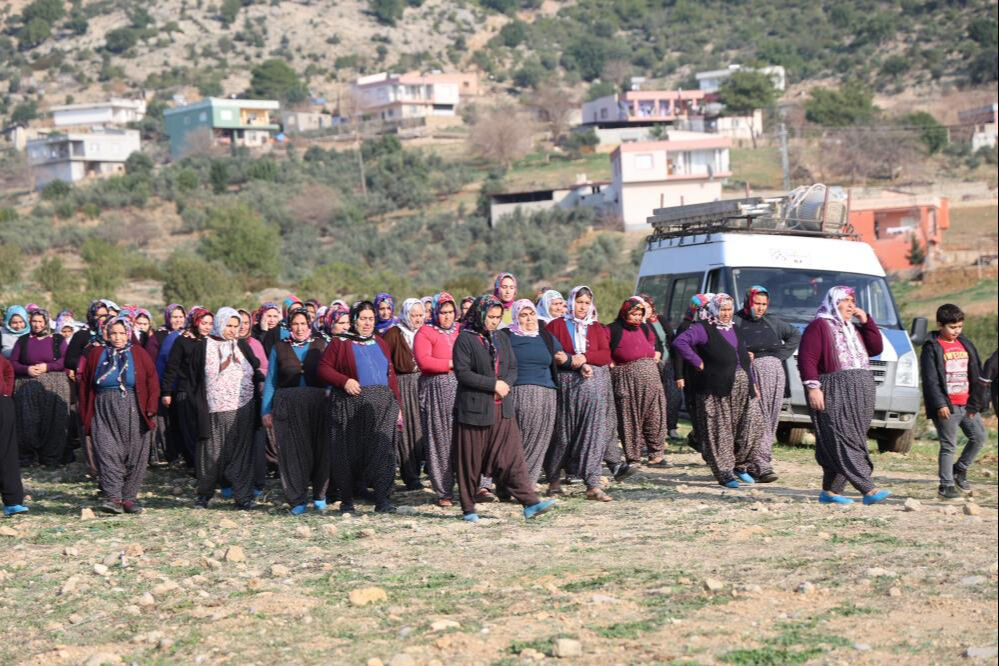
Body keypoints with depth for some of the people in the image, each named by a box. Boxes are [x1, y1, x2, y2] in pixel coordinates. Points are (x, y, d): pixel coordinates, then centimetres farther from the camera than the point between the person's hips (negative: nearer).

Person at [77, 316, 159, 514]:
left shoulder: (138, 354, 6)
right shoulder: (96, 354, 10)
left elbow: (152, 381, 3)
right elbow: (84, 383, 12)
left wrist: (151, 408, -6)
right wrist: (85, 415, 7)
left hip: (132, 411, 0)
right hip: (104, 410, 0)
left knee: (134, 455, 0)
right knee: (107, 452, -11)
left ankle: (129, 497, 9)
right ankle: (112, 497, -15)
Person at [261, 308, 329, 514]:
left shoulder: (321, 346, 10)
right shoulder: (279, 349, 11)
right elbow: (270, 381, 11)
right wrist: (266, 410, 4)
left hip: (317, 406, 0)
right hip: (287, 407, 0)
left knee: (319, 450, 0)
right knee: (292, 453, -3)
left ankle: (319, 495, 17)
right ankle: (297, 500, 1)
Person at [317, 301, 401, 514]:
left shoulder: (380, 343, 17)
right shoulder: (340, 343, 4)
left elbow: (390, 374, 18)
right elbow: (324, 368, 0)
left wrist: (397, 404, 12)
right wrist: (344, 381, -15)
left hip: (381, 405, 2)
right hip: (349, 405, -2)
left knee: (382, 449, -11)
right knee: (348, 452, 2)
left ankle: (382, 499, -15)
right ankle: (347, 500, 14)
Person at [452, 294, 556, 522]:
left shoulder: (502, 340, 14)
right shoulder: (465, 339, -5)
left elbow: (513, 369, 15)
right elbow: (462, 373, -12)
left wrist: (505, 384, -7)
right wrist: (493, 384, -15)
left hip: (502, 409, 5)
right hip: (474, 409, -5)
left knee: (512, 456, -3)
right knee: (471, 462, 2)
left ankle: (530, 503, -10)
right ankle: (468, 509, 12)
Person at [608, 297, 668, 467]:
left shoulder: (645, 328, 19)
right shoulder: (614, 330, 1)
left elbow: (656, 344, 33)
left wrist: (656, 356, 15)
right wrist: (611, 363, -8)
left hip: (649, 374, 5)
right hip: (626, 377, -4)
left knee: (654, 415, 1)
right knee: (629, 417, -1)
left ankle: (656, 454, 11)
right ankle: (633, 458, 5)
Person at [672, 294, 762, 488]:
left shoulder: (734, 330, 21)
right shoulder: (703, 329, -2)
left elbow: (745, 358, 24)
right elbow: (680, 342, -16)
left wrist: (753, 383, 17)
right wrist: (697, 363, -14)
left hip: (743, 386, 7)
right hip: (716, 388, -7)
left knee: (753, 421, -2)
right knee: (720, 431, -4)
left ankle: (739, 464, 15)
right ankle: (724, 473, 3)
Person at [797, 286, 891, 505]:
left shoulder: (854, 329, 24)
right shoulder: (819, 327, 0)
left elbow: (876, 348, 15)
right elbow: (807, 359, -8)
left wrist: (866, 321, 9)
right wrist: (813, 387, -18)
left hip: (860, 395, 8)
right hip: (835, 395, -7)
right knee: (844, 443, -13)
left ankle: (830, 491, 10)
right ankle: (868, 490, -21)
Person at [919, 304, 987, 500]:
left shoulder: (966, 345, 12)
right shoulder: (932, 348, -6)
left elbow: (976, 376, 12)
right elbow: (930, 379, -12)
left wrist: (975, 403, 4)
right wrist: (940, 404, -20)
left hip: (966, 405, 6)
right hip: (946, 407, -6)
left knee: (979, 436, 2)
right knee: (949, 446, -3)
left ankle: (960, 470, 21)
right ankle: (946, 486, 4)